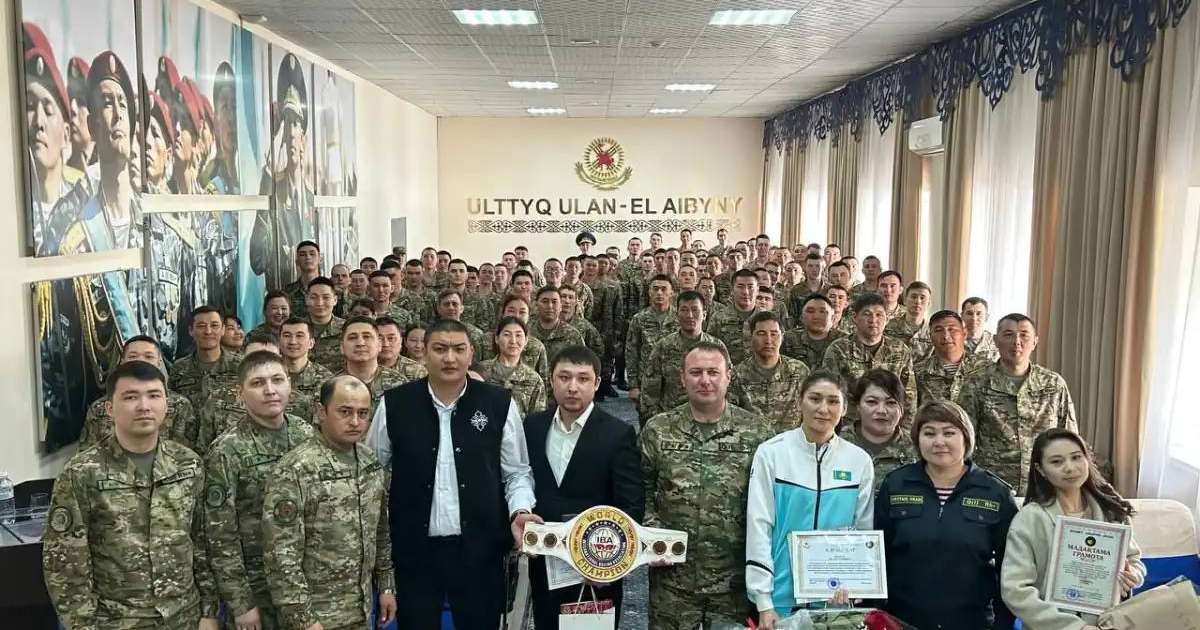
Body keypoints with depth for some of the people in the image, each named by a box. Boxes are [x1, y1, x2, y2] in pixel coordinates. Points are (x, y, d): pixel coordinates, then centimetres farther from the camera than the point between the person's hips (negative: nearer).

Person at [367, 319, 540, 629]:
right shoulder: (394, 404, -2)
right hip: (413, 548, 1)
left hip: (479, 548, 0)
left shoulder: (500, 404, -3)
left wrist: (520, 512, -11)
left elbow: (517, 473, 5)